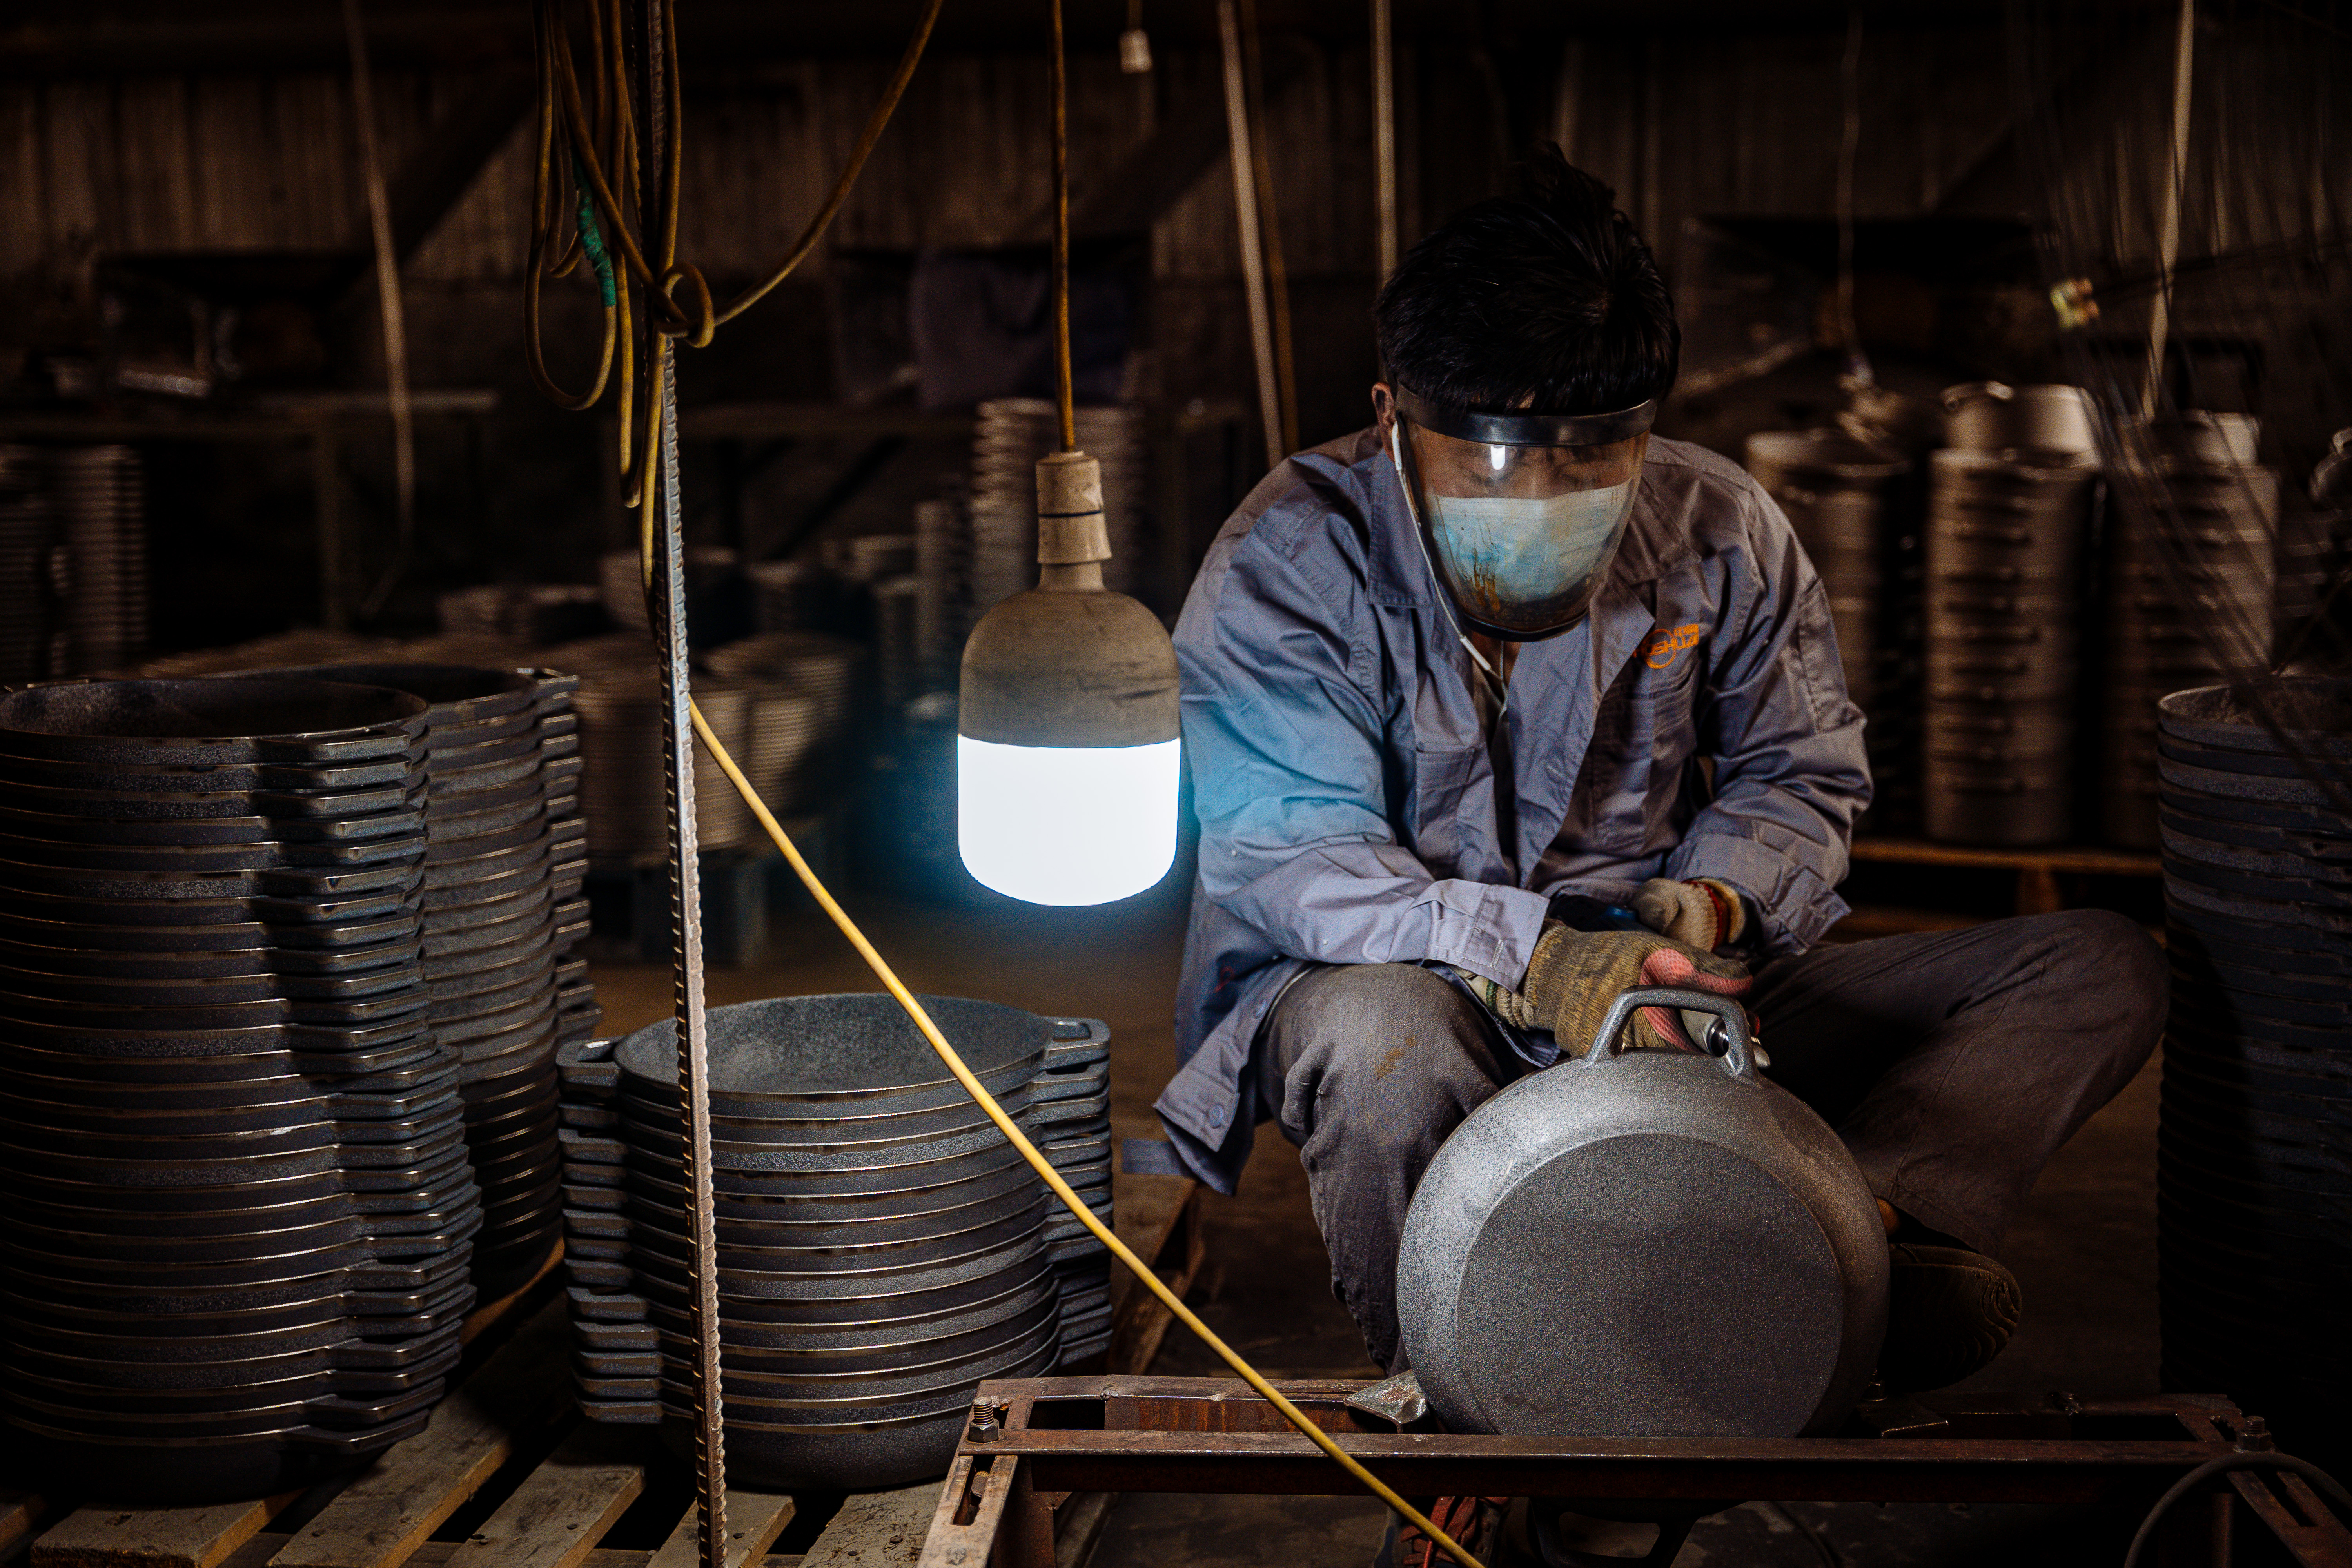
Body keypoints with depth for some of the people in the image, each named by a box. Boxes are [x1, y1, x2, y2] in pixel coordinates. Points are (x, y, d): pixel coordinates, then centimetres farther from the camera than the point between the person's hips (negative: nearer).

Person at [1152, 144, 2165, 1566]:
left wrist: (1713, 900, -16)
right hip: (1395, 985, -4)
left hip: (1664, 1007, 4)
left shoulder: (1723, 536, 0)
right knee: (1385, 1033, -44)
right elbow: (1294, 858, -21)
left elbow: (1803, 778, 8)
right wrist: (1529, 955, -38)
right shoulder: (1293, 561, -12)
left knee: (2102, 969, -9)